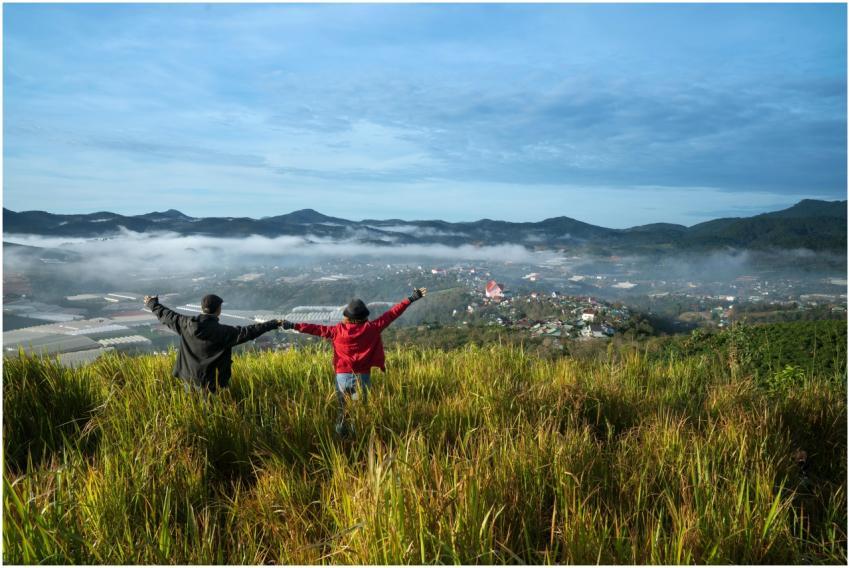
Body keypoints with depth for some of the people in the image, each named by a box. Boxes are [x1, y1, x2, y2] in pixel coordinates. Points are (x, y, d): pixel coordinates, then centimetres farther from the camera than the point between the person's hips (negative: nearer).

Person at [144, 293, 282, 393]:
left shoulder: (185, 324, -8)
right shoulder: (223, 332, -23)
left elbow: (166, 315, 7)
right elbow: (249, 331, -21)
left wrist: (152, 304, 25)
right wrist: (273, 324, -14)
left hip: (189, 380, 5)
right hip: (211, 384, -5)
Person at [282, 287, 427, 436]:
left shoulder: (338, 331, -5)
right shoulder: (371, 328, -6)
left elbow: (316, 329, 1)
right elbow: (392, 313, -3)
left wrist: (293, 326, 11)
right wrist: (411, 298, 2)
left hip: (342, 377, 1)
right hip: (362, 377, -1)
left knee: (343, 411, 18)